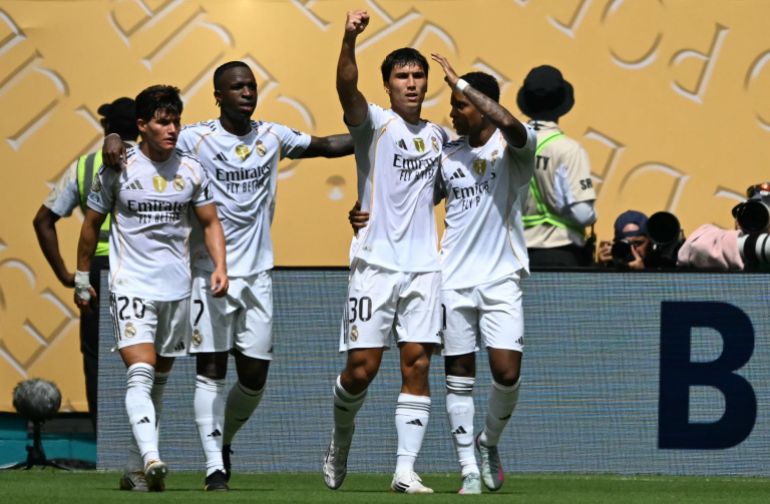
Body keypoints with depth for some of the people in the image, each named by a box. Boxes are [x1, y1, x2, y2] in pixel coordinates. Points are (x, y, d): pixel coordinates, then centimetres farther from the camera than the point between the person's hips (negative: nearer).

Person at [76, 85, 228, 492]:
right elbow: (92, 222, 7)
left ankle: (144, 469, 18)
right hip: (131, 286, -4)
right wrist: (82, 278, 10)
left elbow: (210, 222, 12)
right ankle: (151, 461, -33)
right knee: (140, 373, -19)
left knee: (159, 379, 10)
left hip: (177, 287, 4)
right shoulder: (119, 169, -3)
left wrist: (219, 265, -5)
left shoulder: (191, 170, 5)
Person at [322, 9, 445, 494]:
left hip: (424, 266, 4)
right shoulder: (375, 123, -1)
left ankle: (406, 469, -3)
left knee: (418, 366, -4)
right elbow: (347, 86, -22)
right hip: (376, 262, -4)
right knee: (362, 367, -5)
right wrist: (350, 39, -39)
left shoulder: (437, 136, 15)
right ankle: (341, 436, 23)